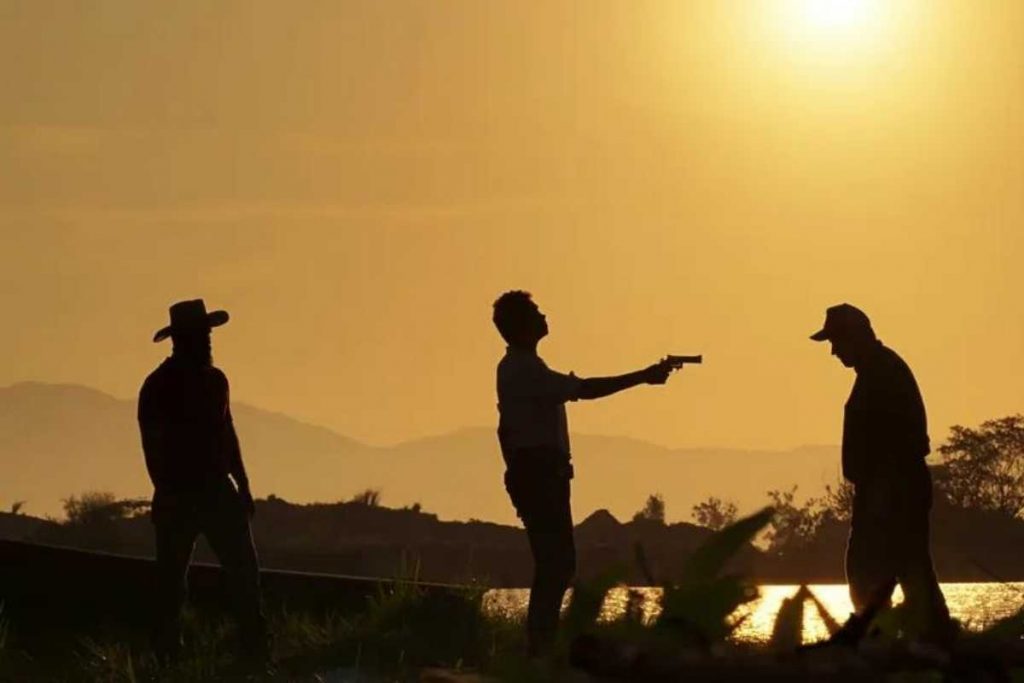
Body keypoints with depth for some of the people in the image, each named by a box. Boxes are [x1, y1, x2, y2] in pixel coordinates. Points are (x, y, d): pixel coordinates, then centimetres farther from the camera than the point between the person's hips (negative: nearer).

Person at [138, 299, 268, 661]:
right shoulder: (159, 386, -8)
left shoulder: (214, 379, 11)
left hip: (217, 490, 6)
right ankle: (169, 656, 5)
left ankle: (256, 651, 3)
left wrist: (242, 484, 14)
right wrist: (166, 494, -18)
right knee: (171, 580, -1)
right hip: (178, 495, -6)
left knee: (244, 569, 0)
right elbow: (153, 447, -11)